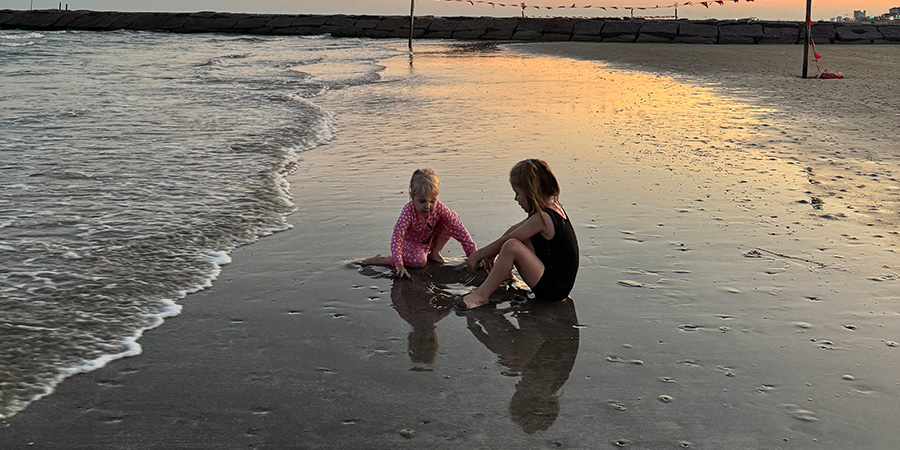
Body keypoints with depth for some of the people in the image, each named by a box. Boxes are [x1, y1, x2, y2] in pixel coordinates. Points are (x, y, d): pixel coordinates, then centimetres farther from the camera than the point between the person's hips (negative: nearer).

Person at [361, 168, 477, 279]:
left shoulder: (439, 209, -25)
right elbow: (397, 236, -41)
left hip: (429, 241, 4)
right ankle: (380, 260, -17)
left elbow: (459, 229, -20)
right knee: (420, 260, -36)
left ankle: (434, 253, 3)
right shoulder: (408, 212, -35)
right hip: (409, 242, -4)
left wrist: (473, 254, -24)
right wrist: (398, 263, -52)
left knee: (453, 220, -12)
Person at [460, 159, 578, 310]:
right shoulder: (553, 207, 7)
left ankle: (481, 296, -16)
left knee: (512, 246, -25)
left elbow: (504, 241, -14)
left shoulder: (541, 218, -22)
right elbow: (514, 229, 16)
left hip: (555, 290, -10)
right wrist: (492, 253, 17)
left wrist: (478, 255, -2)